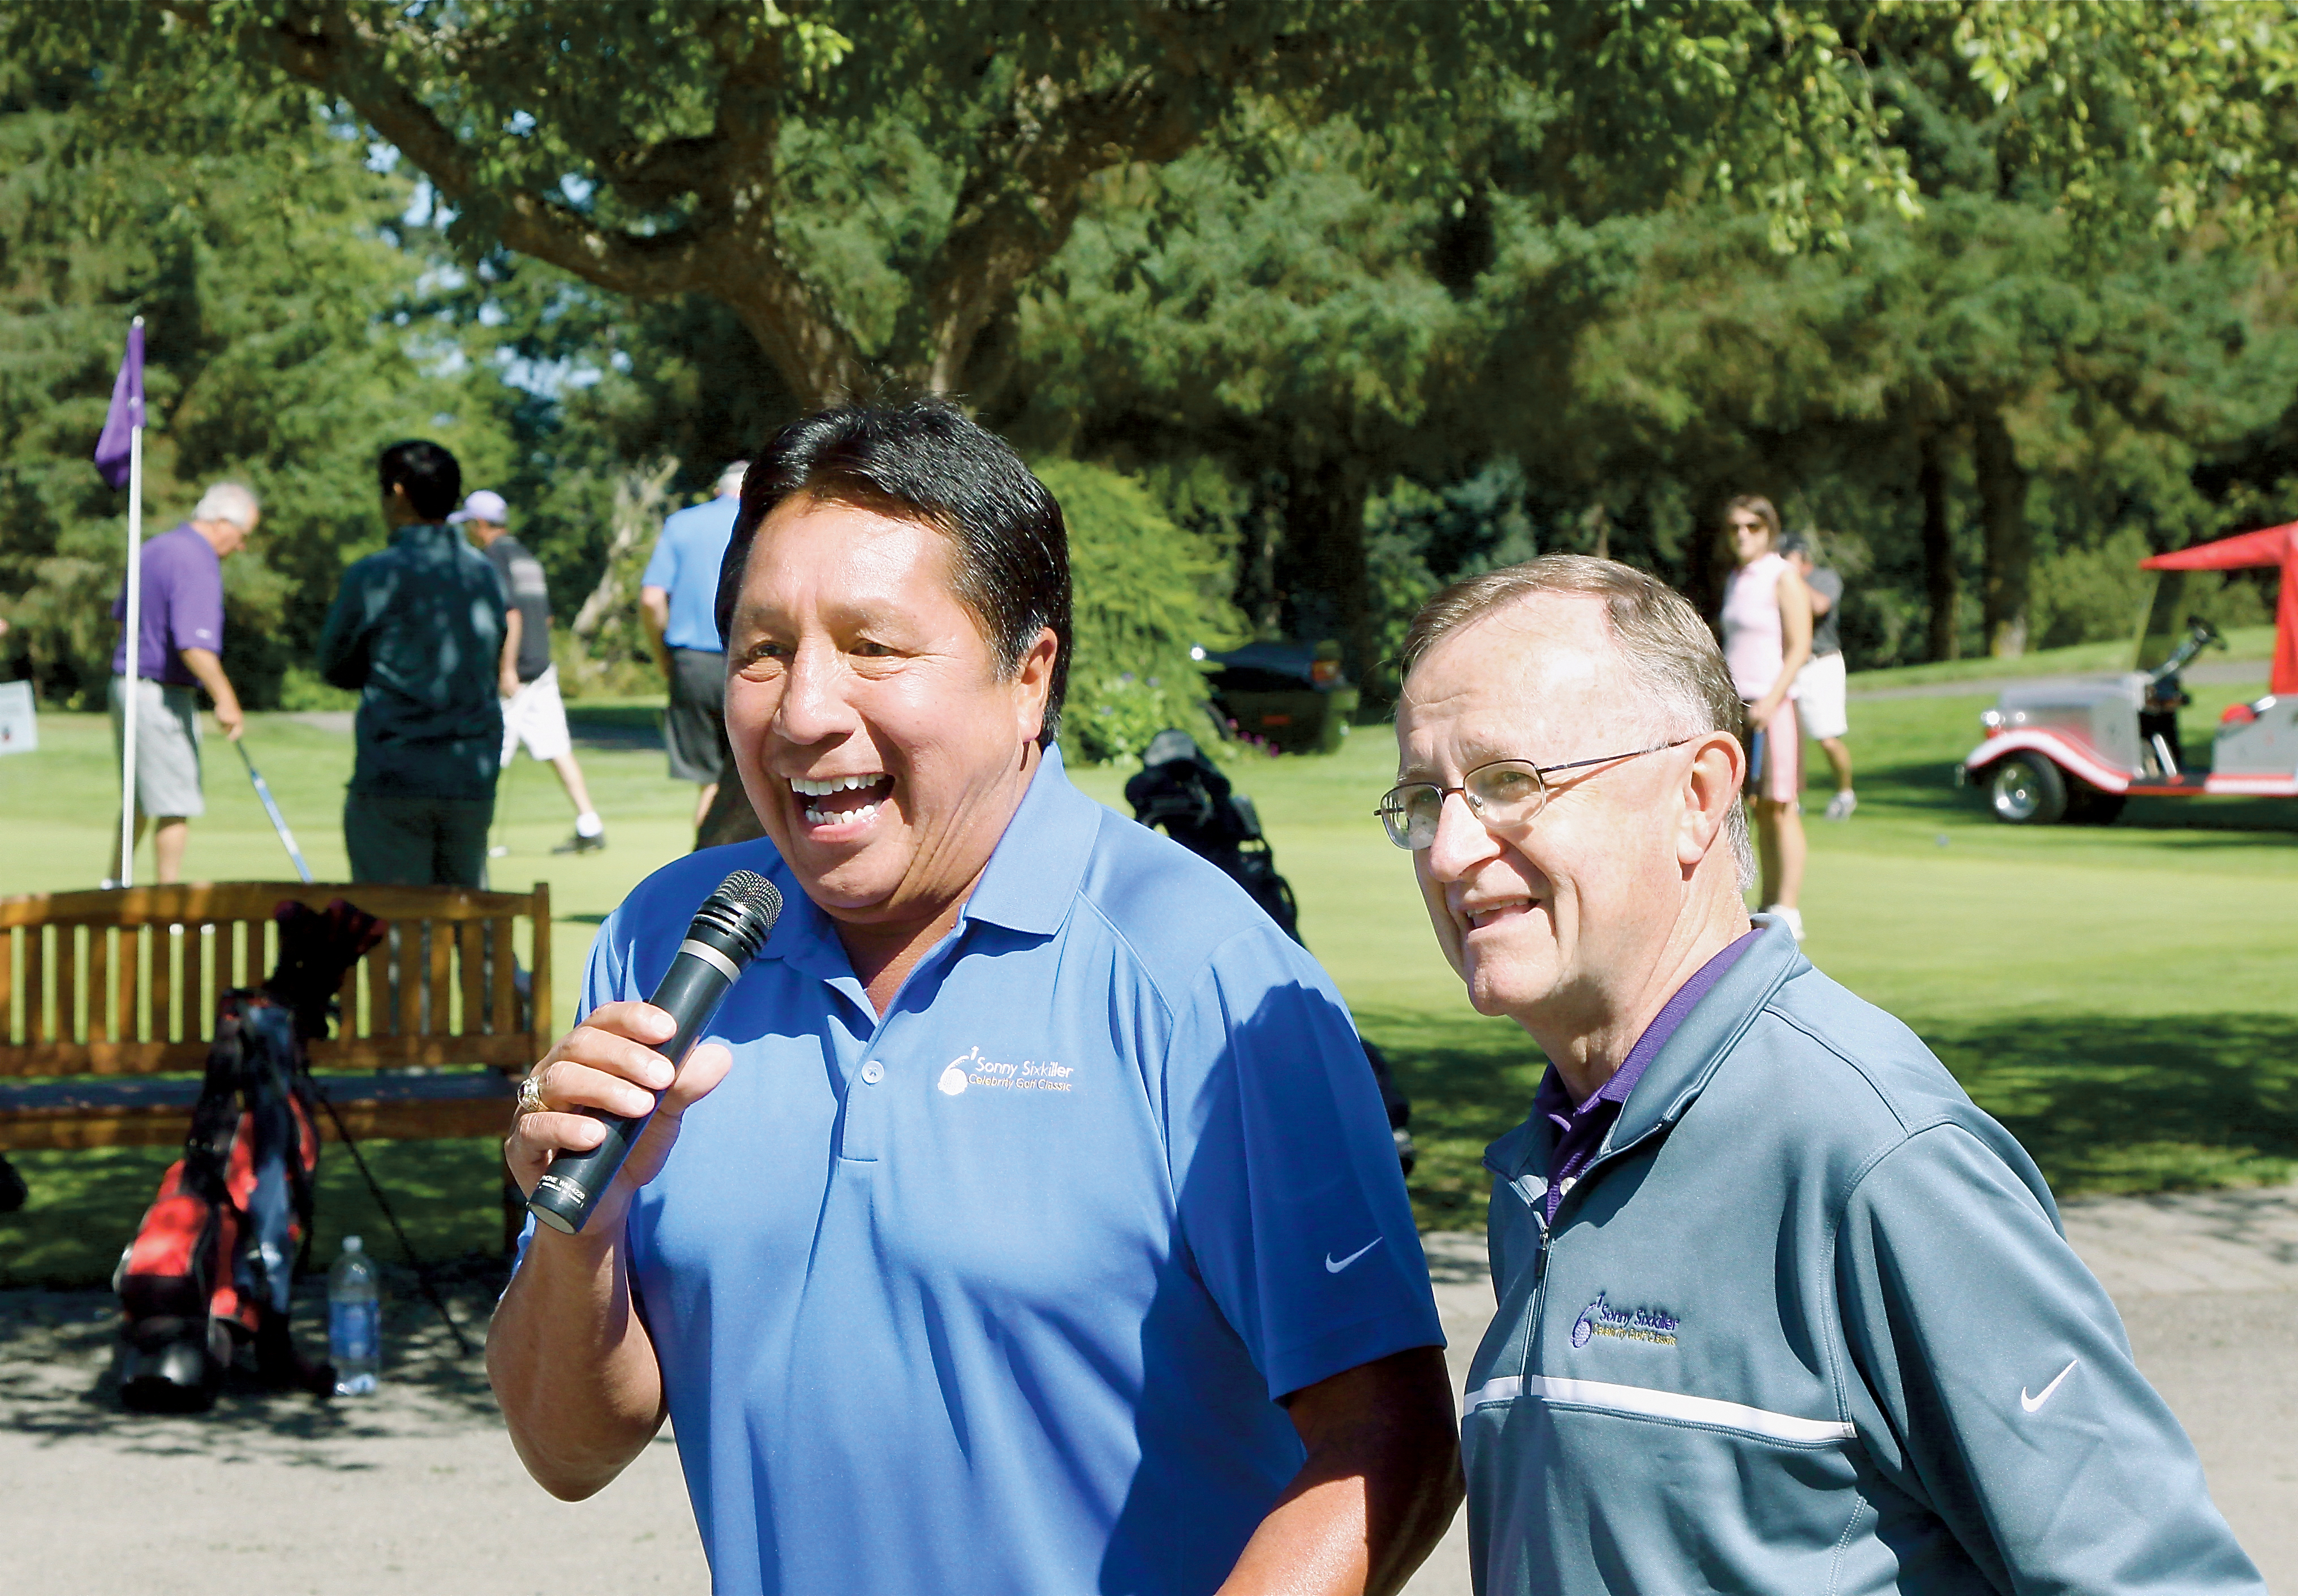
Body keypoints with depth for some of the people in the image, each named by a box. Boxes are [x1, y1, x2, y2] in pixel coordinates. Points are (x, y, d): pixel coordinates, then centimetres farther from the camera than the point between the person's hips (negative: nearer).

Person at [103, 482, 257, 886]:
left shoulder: (154, 548, 12)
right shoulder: (199, 564, -19)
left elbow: (121, 615, 23)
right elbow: (194, 644, -28)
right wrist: (224, 698, -26)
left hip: (125, 684, 10)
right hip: (163, 697, -10)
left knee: (138, 799, 20)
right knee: (176, 806, -3)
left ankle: (115, 885, 27)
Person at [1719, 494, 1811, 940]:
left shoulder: (1783, 577, -6)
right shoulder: (1736, 581, 16)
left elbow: (1799, 648, -11)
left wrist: (1771, 700, -20)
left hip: (1774, 705, -7)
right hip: (1738, 703, 7)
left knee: (1780, 810, -7)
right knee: (1760, 812, 7)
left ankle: (1787, 912, -5)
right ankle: (1768, 911, 9)